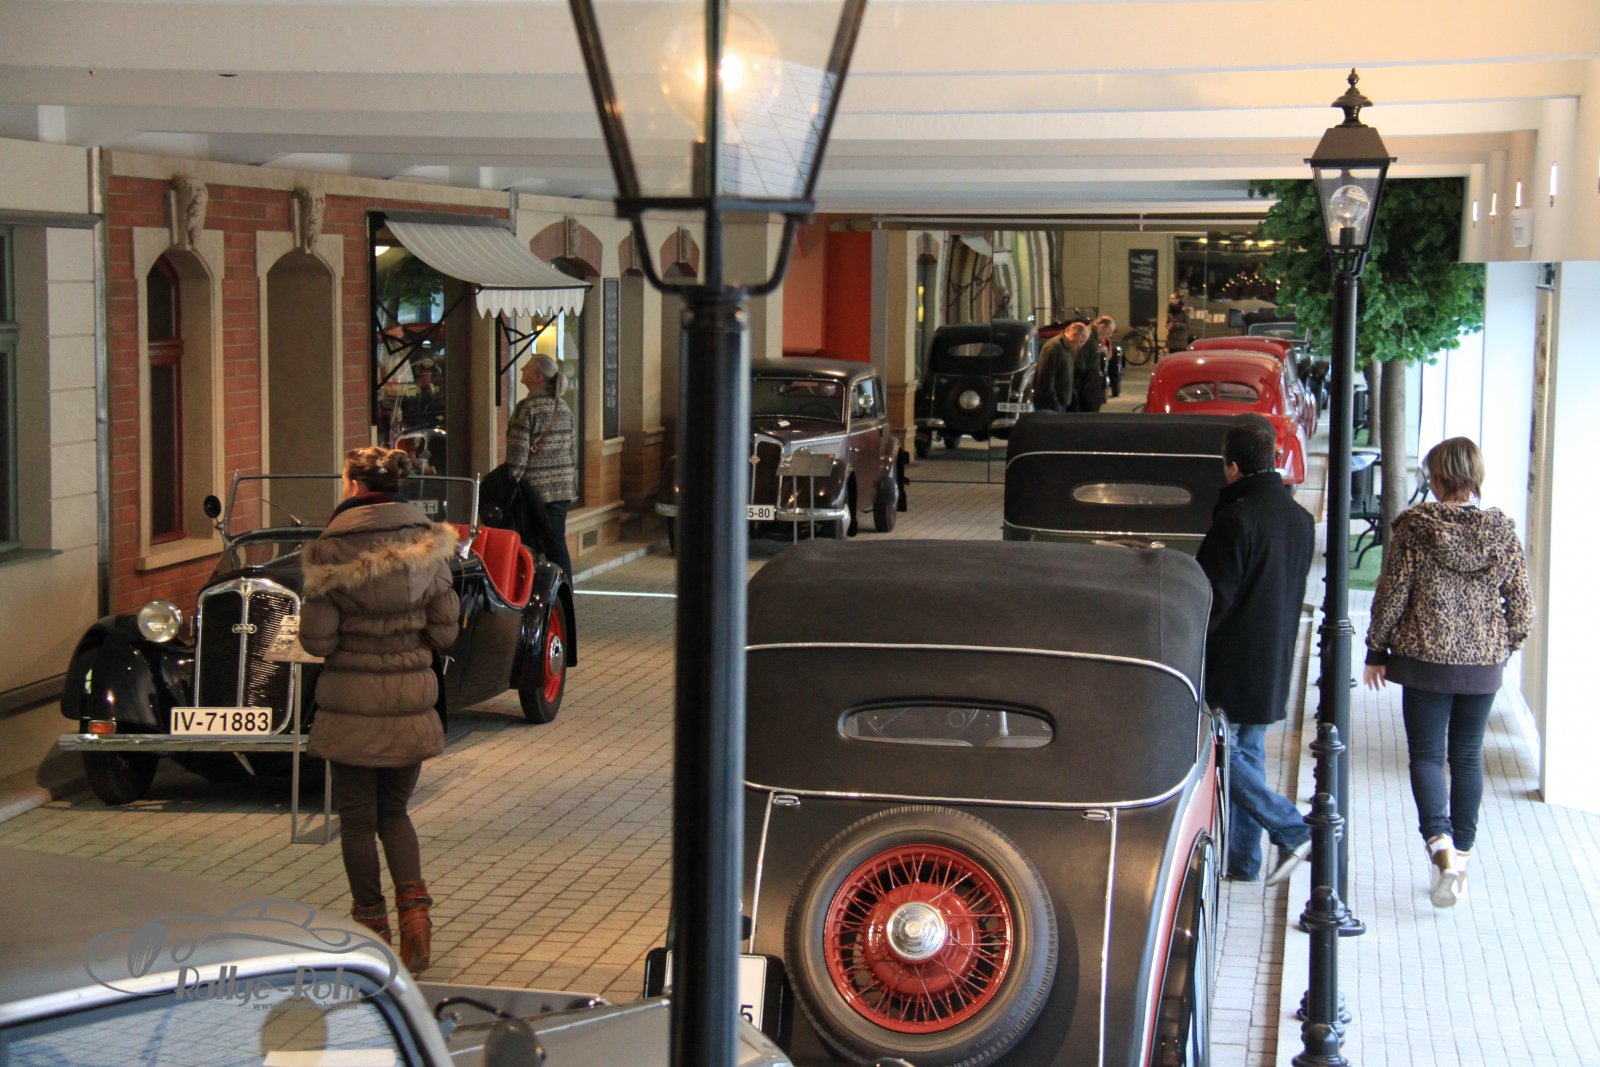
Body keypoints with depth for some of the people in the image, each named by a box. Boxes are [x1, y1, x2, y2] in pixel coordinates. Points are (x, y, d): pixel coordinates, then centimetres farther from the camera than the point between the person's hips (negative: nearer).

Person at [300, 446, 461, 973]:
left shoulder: (332, 549, -13)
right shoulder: (428, 542, -2)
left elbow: (317, 640, -12)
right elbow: (446, 631, 0)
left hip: (350, 701, -3)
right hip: (411, 698, 3)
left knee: (357, 818, 11)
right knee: (394, 809, 18)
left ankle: (372, 923, 17)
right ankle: (414, 904, -1)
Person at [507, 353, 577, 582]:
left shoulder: (527, 408, -13)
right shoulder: (563, 407, 10)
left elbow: (518, 454, -15)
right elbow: (573, 450, 14)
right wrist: (572, 483, 21)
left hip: (537, 489, -6)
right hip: (563, 488, 6)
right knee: (557, 544, 10)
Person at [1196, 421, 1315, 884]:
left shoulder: (1236, 519, -19)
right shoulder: (1300, 519, 7)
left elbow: (1213, 598, -18)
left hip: (1232, 663, -8)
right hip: (1274, 665, 8)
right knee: (1248, 751, 15)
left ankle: (1290, 829, -7)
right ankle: (1243, 859, 18)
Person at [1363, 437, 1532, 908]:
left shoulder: (1414, 528, -10)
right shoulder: (1502, 531, -2)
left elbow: (1391, 594, -8)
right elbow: (1521, 605, 2)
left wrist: (1376, 652, 3)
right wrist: (1503, 650, 17)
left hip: (1426, 661, -3)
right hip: (1483, 664, 3)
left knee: (1427, 755, 3)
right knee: (1468, 757, 14)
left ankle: (1440, 843, -18)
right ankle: (1462, 852, 17)